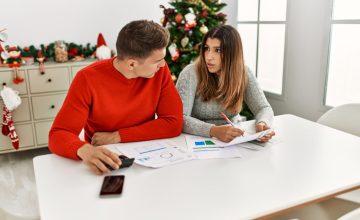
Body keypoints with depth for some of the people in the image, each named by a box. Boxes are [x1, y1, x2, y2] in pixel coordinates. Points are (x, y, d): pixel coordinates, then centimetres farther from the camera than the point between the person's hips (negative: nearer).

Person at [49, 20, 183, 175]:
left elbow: (174, 123, -14)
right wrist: (85, 150, -43)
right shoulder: (88, 79, -19)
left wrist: (116, 137, -19)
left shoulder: (160, 71, -12)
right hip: (104, 162, -1)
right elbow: (58, 135, -20)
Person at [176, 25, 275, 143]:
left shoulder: (244, 74, -5)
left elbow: (264, 108, -5)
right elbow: (180, 119, -24)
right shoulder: (191, 73, -16)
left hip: (236, 139, 3)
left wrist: (262, 123, -27)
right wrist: (213, 131, -39)